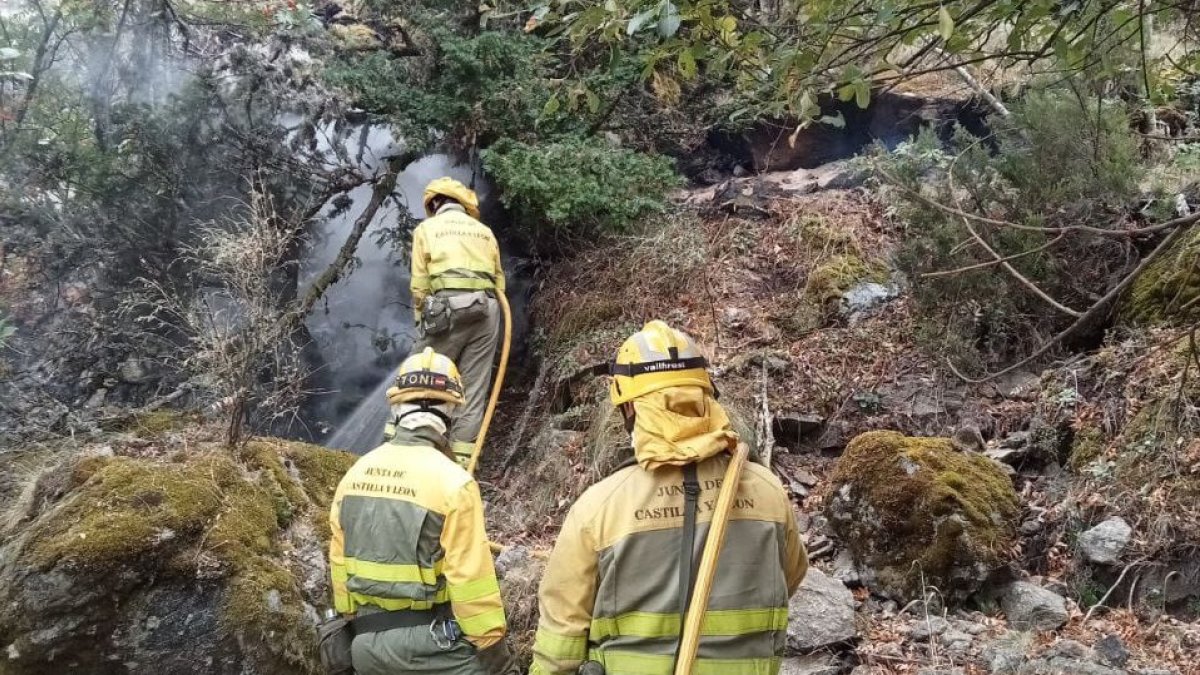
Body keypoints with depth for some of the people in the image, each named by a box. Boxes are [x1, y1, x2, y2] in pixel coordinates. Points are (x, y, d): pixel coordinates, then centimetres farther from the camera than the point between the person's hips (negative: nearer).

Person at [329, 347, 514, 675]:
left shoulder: (354, 475, 2)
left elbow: (339, 563, 8)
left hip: (368, 647, 6)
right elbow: (472, 580, -16)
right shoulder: (451, 482, -17)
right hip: (433, 645, -6)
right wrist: (492, 647, -6)